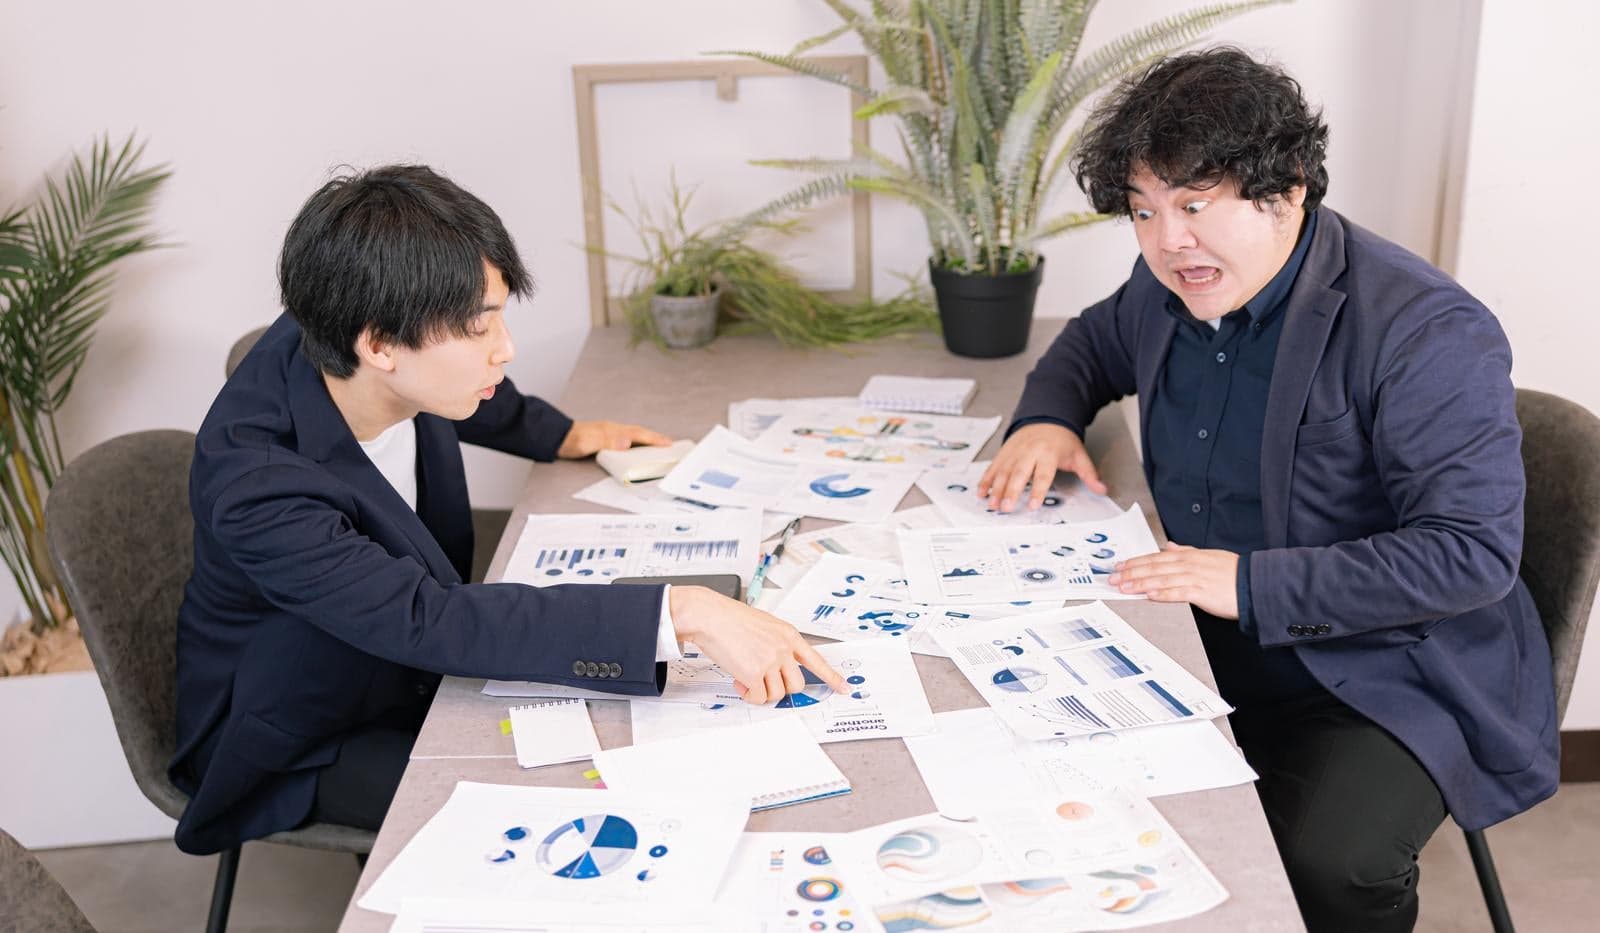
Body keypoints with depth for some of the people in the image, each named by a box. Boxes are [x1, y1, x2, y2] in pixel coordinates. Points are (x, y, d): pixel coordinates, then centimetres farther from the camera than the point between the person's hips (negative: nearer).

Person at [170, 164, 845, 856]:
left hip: (413, 673, 7)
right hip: (295, 747, -7)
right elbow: (425, 619, -46)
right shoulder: (252, 485, -38)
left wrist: (564, 435, 18)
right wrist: (683, 612, -51)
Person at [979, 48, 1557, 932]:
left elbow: (1473, 552, -23)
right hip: (1208, 657, 6)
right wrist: (1047, 418, 4)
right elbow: (1095, 340, 27)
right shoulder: (1171, 288, 5)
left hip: (1390, 684, -6)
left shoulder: (1430, 333, -19)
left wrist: (1254, 585, -28)